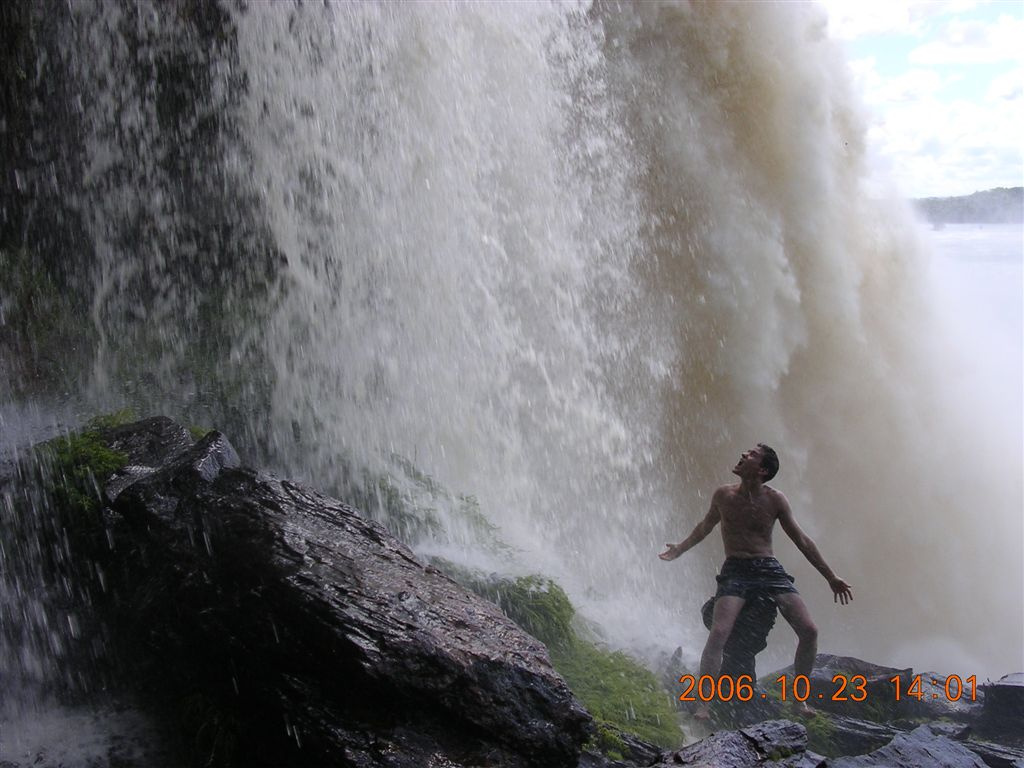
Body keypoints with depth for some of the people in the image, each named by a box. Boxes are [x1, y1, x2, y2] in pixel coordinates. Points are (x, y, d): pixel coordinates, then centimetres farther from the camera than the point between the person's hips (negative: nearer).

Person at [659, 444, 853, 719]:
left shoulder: (774, 500, 1)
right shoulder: (724, 495, 3)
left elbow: (802, 540, 10)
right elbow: (705, 527, 24)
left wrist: (831, 578, 13)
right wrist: (680, 549, 29)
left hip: (770, 569, 1)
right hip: (735, 571, -1)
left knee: (808, 631, -13)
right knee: (718, 633, -23)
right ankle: (703, 703, -17)